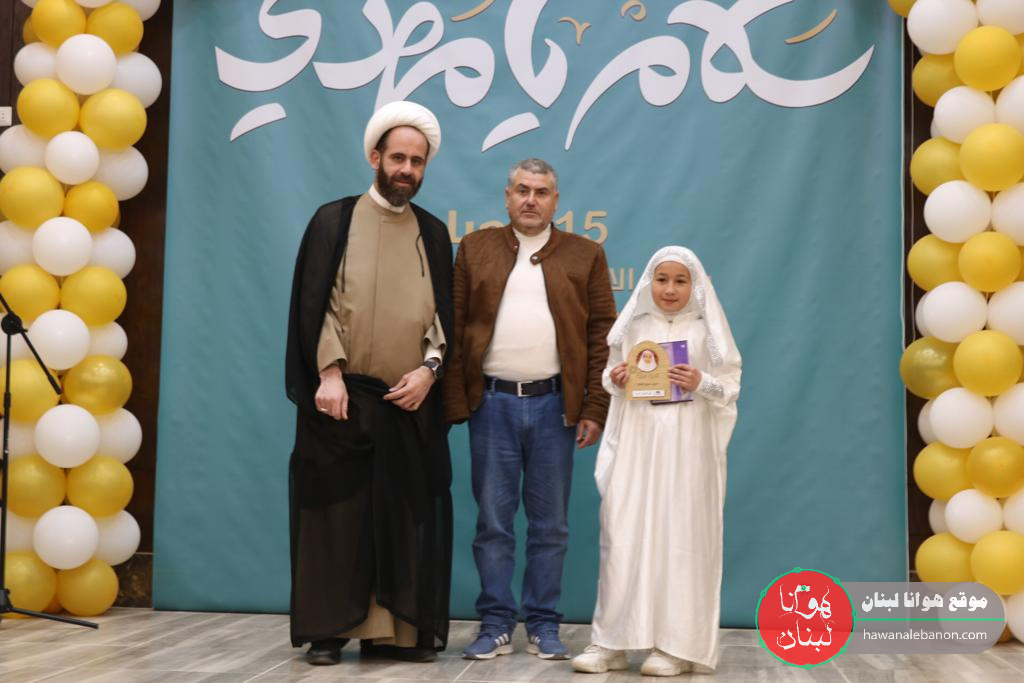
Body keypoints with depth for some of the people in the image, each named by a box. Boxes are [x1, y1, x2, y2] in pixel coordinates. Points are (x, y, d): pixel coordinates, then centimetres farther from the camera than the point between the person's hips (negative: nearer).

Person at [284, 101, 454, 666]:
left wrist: (429, 368, -7)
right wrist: (329, 372, -12)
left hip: (412, 403, 3)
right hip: (342, 397, -2)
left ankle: (403, 629, 10)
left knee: (408, 514, 3)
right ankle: (329, 629, 8)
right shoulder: (333, 220, 4)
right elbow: (313, 304, -2)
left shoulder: (434, 233, 12)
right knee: (335, 511, 1)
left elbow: (445, 312, 9)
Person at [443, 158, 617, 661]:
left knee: (550, 525, 6)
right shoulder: (474, 249, 9)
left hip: (554, 404, 0)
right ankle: (495, 626, 12)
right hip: (492, 402, 0)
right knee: (492, 523, 4)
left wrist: (595, 409, -4)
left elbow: (602, 336, 3)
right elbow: (454, 330, 5)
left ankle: (544, 627, 14)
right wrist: (454, 403, -3)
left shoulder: (585, 256, 7)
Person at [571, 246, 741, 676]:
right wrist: (616, 381, -8)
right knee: (623, 536, -1)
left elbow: (732, 387, 1)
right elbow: (612, 379, 14)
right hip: (637, 445, 2)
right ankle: (610, 641, 4)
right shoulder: (633, 327, 9)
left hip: (687, 448, -2)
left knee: (682, 539, 1)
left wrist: (703, 384, -17)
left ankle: (677, 645, 7)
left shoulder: (706, 330, 3)